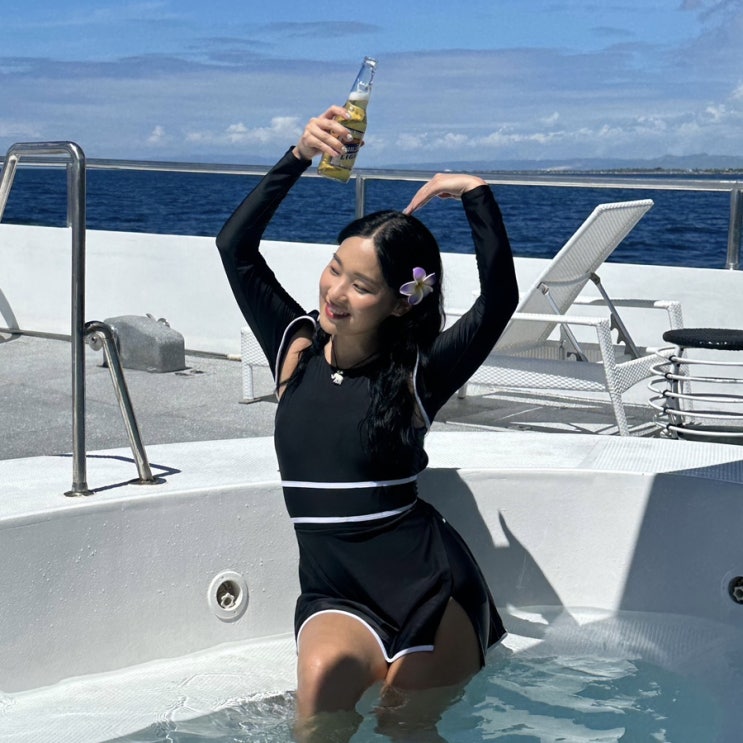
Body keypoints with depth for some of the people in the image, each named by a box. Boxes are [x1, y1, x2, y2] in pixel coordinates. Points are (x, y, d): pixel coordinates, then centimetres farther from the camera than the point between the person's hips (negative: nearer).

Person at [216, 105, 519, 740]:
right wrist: (300, 156, -11)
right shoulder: (297, 348, 4)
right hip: (335, 596, 2)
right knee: (327, 674, -29)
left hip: (429, 587, -1)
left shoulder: (416, 376, -6)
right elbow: (235, 247, -3)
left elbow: (500, 298, -19)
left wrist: (477, 195, -23)